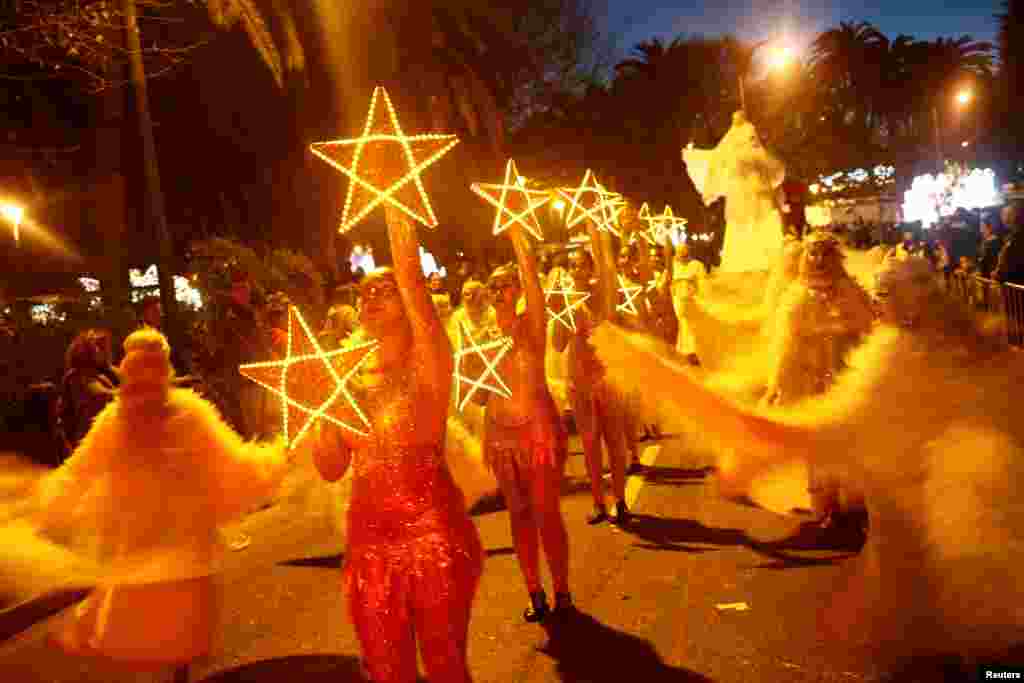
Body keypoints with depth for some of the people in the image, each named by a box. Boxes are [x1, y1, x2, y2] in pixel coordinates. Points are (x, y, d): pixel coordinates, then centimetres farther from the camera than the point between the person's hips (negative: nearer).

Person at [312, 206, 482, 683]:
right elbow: (331, 469, 9)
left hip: (433, 531, -4)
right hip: (369, 538, 5)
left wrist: (394, 206, -17)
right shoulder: (351, 374, 9)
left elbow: (413, 278, -18)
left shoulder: (427, 366, -3)